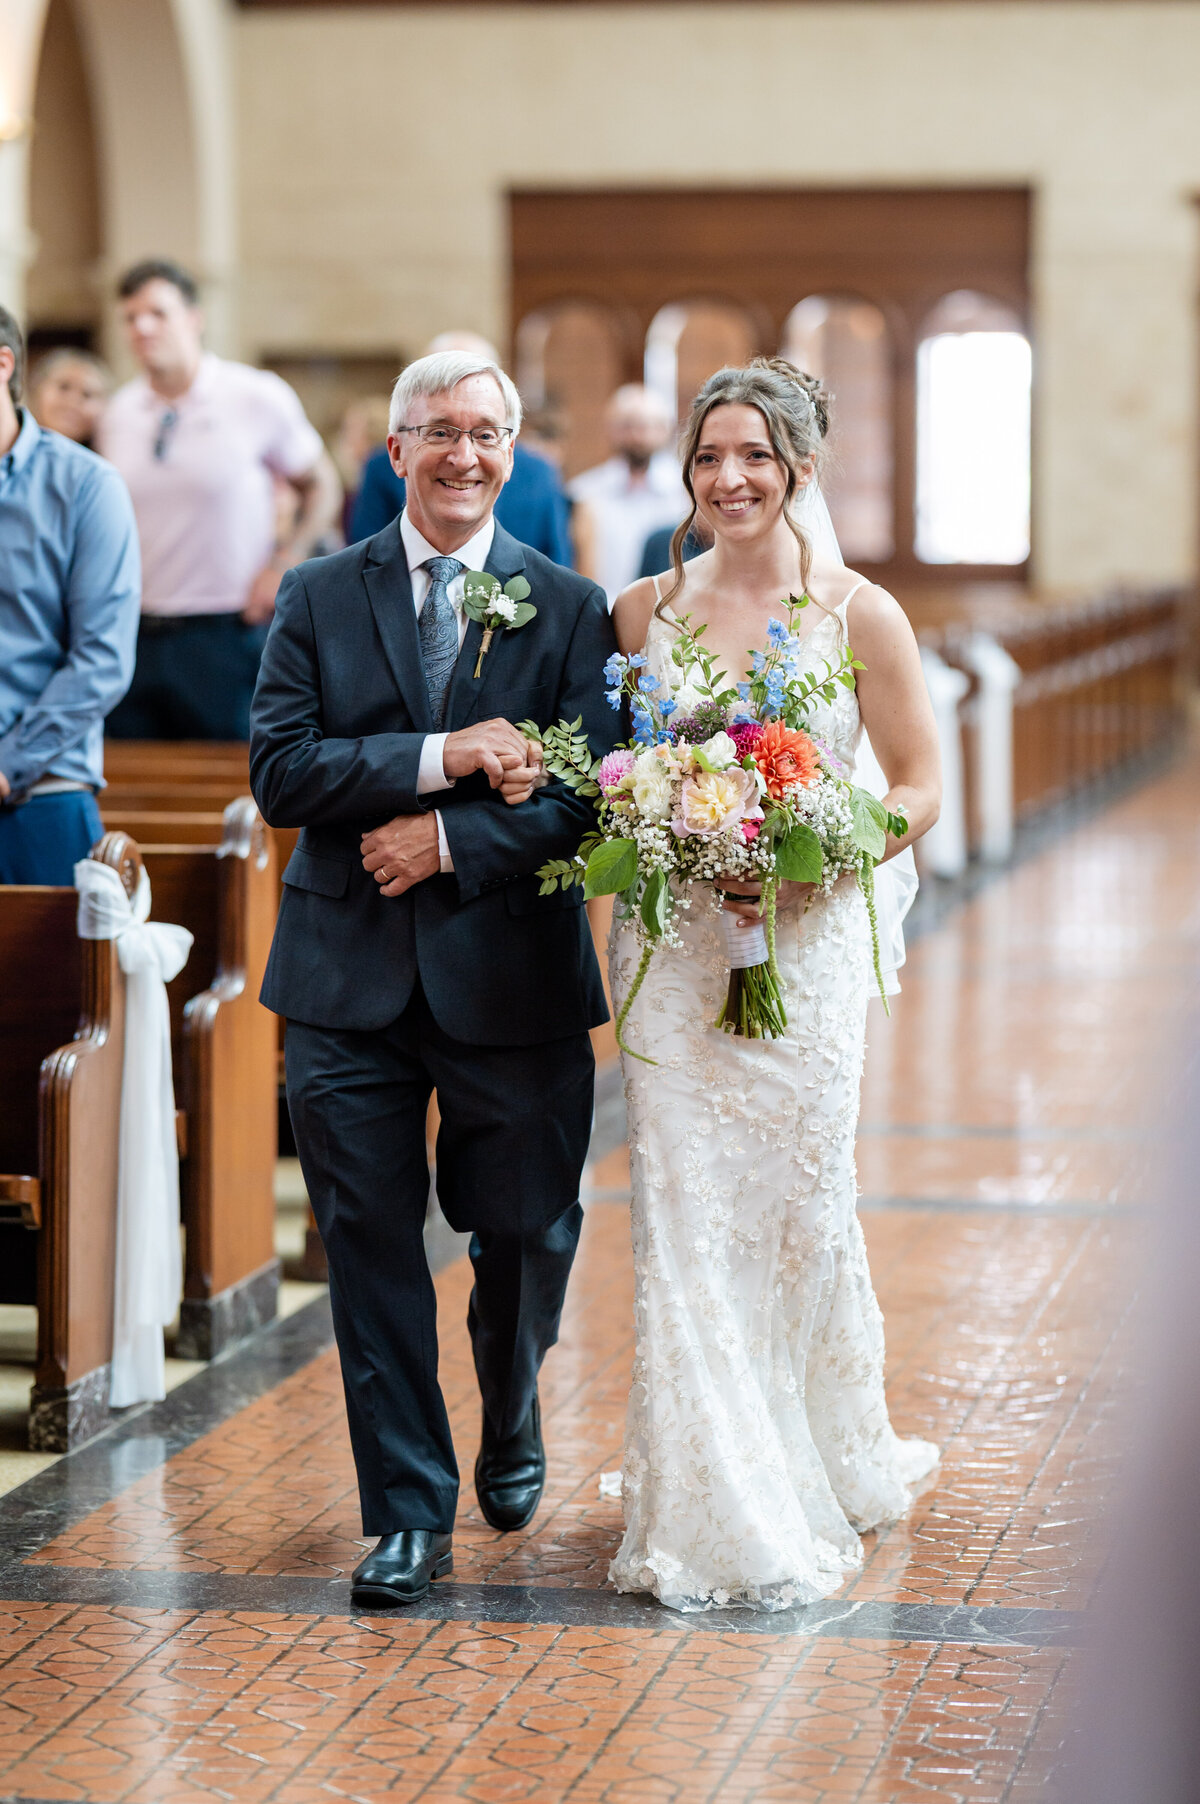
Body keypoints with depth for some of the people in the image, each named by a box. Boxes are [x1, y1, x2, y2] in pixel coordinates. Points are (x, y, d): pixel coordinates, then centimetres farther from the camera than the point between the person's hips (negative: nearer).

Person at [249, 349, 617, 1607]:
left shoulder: (569, 607, 2)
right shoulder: (319, 597, 5)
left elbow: (591, 796, -5)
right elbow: (279, 771, -6)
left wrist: (451, 838, -16)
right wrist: (442, 759, -16)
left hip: (511, 973, 0)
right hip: (350, 980, 0)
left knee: (527, 1239, 11)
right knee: (371, 1248, 1)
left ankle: (512, 1429, 41)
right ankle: (410, 1511, 11)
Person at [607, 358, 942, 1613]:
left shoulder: (860, 615, -2)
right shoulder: (641, 612, 5)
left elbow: (919, 789, 1)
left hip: (806, 946, -2)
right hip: (671, 947, 2)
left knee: (798, 1208, 4)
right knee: (683, 1215, -2)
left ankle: (828, 1465, 26)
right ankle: (717, 1508, 6)